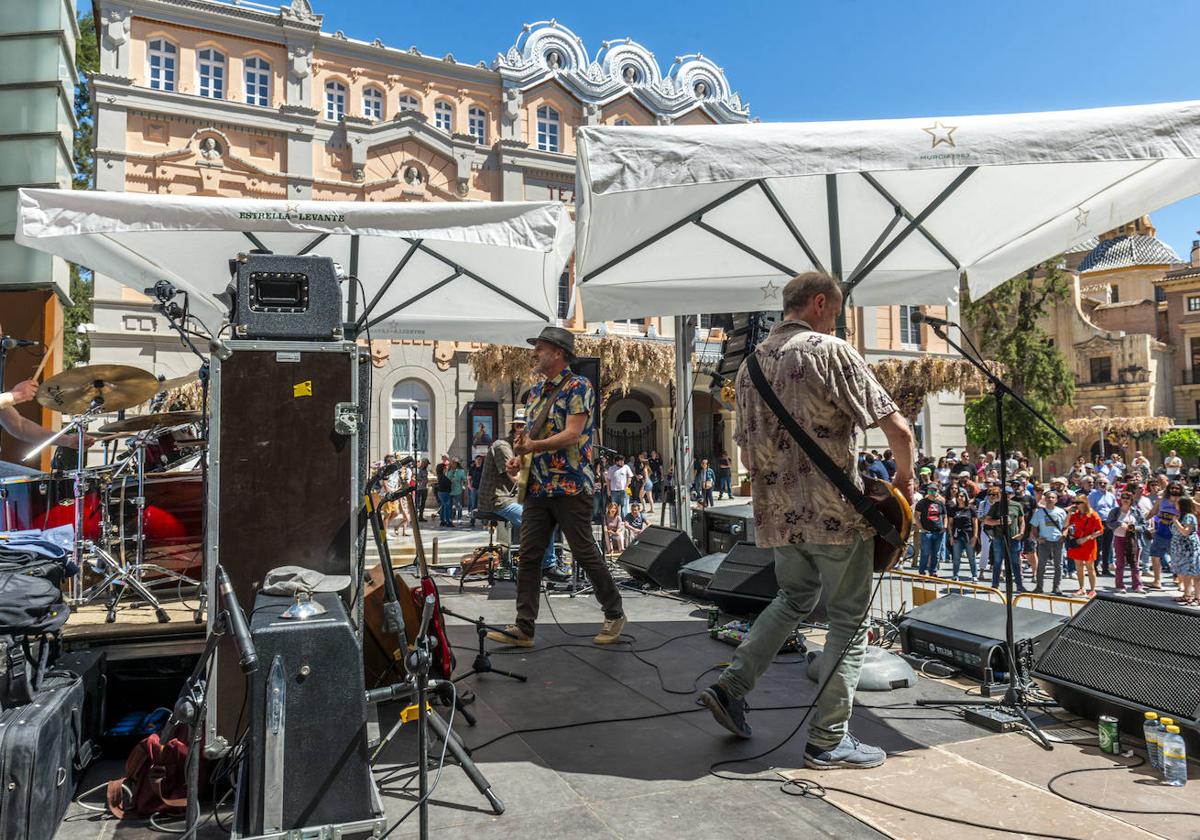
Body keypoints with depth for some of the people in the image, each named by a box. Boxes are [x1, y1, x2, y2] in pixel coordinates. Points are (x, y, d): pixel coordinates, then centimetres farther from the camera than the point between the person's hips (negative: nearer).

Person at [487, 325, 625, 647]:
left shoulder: (578, 386, -8)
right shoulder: (536, 392, 16)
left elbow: (571, 435, -18)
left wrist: (532, 446, -27)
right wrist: (518, 457, 2)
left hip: (571, 488, -7)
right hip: (537, 488, 7)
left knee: (585, 554, 1)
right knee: (528, 556, 2)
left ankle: (614, 615, 19)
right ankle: (524, 627, 7)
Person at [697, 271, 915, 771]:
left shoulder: (751, 364, 10)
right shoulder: (830, 351, -10)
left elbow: (746, 453, 16)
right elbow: (897, 428, -13)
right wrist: (905, 478, 4)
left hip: (777, 515, 7)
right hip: (835, 513, -7)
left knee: (794, 599, 26)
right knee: (848, 621, 7)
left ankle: (732, 686, 18)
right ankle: (828, 741, 13)